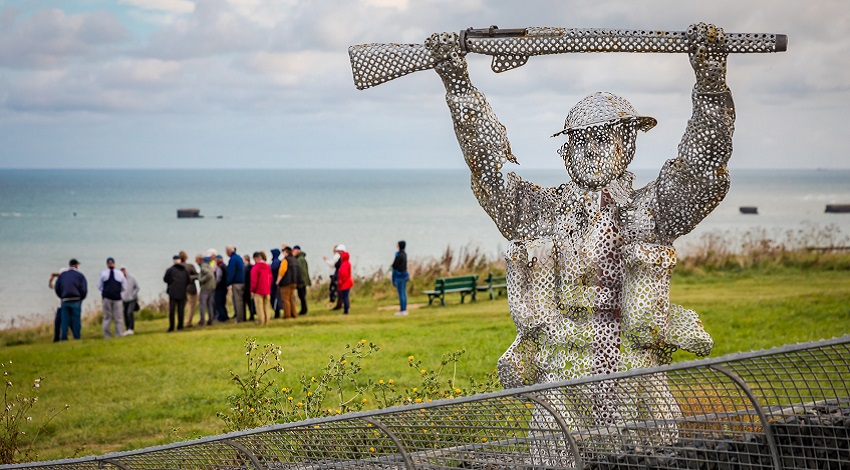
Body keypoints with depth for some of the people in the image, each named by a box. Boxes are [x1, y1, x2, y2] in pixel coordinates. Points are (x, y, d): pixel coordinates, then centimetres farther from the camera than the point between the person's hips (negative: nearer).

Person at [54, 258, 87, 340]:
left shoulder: (62, 274, 11)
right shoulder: (79, 275, 3)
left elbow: (56, 288, 11)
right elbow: (84, 290, -1)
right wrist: (80, 299, 13)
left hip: (65, 301, 2)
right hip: (76, 301, -2)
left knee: (65, 320, 4)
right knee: (76, 320, 1)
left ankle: (63, 337, -2)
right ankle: (77, 337, 0)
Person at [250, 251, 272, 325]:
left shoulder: (256, 267, -13)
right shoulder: (268, 266, 9)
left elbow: (254, 279, -13)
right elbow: (270, 277, 13)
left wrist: (252, 290, -6)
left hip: (258, 290, -7)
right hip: (267, 290, 7)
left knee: (259, 306, -2)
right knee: (266, 305, 9)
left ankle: (261, 321, -2)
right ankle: (266, 321, 10)